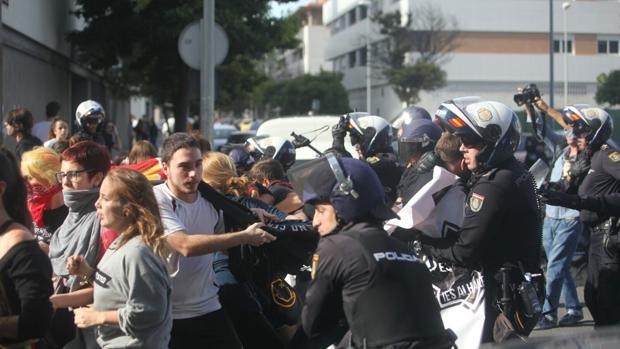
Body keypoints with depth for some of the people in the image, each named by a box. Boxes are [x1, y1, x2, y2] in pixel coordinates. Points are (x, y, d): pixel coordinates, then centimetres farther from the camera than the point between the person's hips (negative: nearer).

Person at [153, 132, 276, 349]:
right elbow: (186, 245, -26)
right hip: (167, 316, -4)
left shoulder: (211, 199, 4)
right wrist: (245, 237, -23)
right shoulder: (156, 200, -13)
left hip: (208, 309, 5)